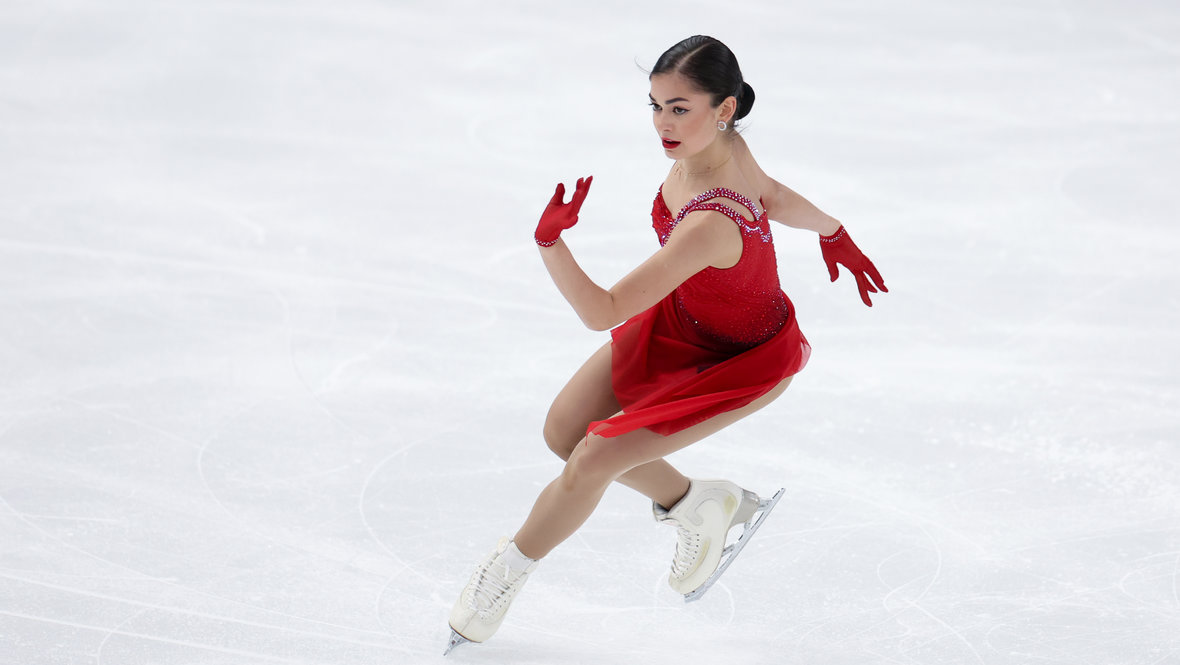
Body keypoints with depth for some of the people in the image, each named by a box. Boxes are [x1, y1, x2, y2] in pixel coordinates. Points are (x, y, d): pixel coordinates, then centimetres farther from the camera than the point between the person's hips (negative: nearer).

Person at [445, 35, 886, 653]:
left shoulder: (709, 226, -44)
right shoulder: (721, 143, -21)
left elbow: (602, 312, -39)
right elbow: (770, 194, 4)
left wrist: (549, 240, -53)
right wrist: (834, 232, 24)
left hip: (739, 362, -8)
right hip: (679, 316, 8)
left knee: (591, 461, -7)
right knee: (563, 432, 8)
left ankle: (513, 562, 22)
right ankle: (695, 504, 32)